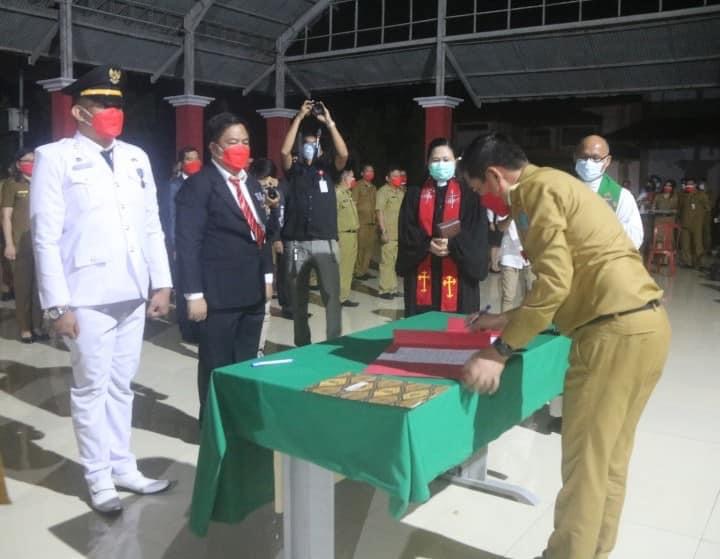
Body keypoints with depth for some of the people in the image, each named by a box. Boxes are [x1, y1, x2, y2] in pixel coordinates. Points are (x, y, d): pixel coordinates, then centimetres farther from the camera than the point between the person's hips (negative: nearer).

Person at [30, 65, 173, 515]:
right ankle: (100, 478, 20)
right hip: (87, 296, -5)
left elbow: (152, 225, 12)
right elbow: (46, 236, -9)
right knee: (92, 387, 6)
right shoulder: (55, 157, -5)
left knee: (122, 385, 14)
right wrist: (57, 304, -13)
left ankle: (124, 467, 27)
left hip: (132, 293, 5)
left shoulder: (136, 157, 12)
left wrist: (162, 283, 7)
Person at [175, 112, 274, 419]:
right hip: (218, 294, -7)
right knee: (218, 368, 7)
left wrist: (267, 275, 15)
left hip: (253, 291, 7)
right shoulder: (198, 185, -11)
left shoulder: (253, 184, 14)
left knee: (247, 366, 15)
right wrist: (194, 294, -18)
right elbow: (188, 244, -15)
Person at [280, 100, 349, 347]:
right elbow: (284, 151, -8)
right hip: (296, 242, 1)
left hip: (325, 241, -1)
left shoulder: (328, 168, 10)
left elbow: (344, 154, -9)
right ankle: (302, 344, 19)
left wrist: (329, 122, -7)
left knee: (332, 295, -5)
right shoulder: (294, 169, 11)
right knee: (298, 298, 9)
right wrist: (299, 117, -6)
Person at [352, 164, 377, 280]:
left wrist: (376, 220, 12)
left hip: (372, 222, 6)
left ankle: (365, 270, 15)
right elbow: (354, 203, -5)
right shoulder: (358, 186, 0)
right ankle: (358, 271, 2)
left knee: (370, 247, 6)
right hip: (361, 221, -6)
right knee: (360, 247, -6)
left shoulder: (374, 188, 19)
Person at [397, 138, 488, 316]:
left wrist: (452, 244, -18)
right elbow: (407, 235, 4)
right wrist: (427, 244, -13)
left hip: (458, 277, -1)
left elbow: (476, 237, -1)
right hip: (422, 277, 2)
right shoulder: (415, 196, 11)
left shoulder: (469, 195, 5)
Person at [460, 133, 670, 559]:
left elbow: (554, 282, -17)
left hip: (616, 331, -10)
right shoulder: (552, 184, 21)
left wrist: (500, 351, -13)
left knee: (584, 461, 2)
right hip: (643, 324, 10)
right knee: (609, 457, 18)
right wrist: (509, 320, 26)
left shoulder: (535, 190, -8)